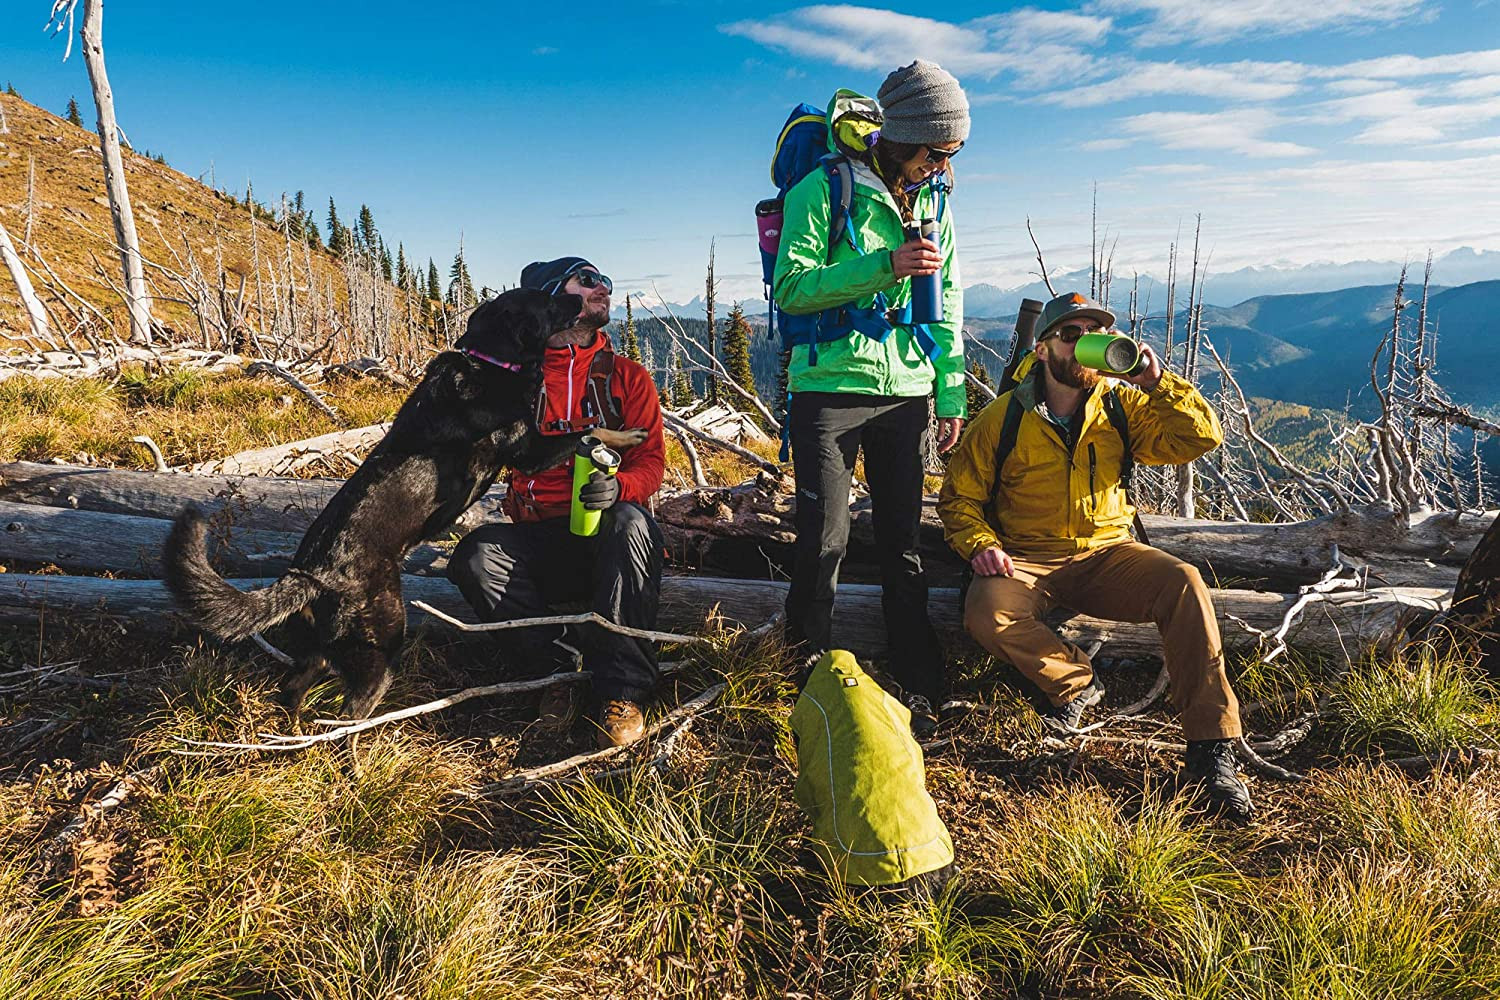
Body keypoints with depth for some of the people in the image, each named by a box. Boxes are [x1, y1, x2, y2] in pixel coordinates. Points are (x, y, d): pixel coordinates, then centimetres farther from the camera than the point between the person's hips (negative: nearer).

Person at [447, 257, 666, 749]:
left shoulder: (628, 376, 9)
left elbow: (652, 460, 0)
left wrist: (618, 486, -23)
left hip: (607, 541, 0)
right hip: (539, 539, 1)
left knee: (629, 523, -35)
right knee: (476, 556, -29)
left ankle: (622, 690, -30)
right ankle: (556, 668, -12)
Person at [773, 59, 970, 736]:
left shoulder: (933, 203, 14)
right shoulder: (824, 189, -3)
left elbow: (947, 307, 16)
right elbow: (791, 287, -11)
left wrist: (952, 394, 9)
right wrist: (885, 267, -19)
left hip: (906, 392, 5)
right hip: (830, 388, -4)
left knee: (902, 542, 7)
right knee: (823, 540, -7)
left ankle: (919, 690, 15)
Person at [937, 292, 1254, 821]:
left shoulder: (1122, 406, 4)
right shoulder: (1003, 418, -1)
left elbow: (1201, 437, -4)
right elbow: (958, 495, 4)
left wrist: (1156, 381, -16)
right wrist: (980, 544, -15)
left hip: (1107, 553, 2)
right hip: (1027, 558, -1)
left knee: (1184, 582, -28)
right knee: (986, 615, -33)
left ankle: (1210, 751, -21)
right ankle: (1075, 680, -1)